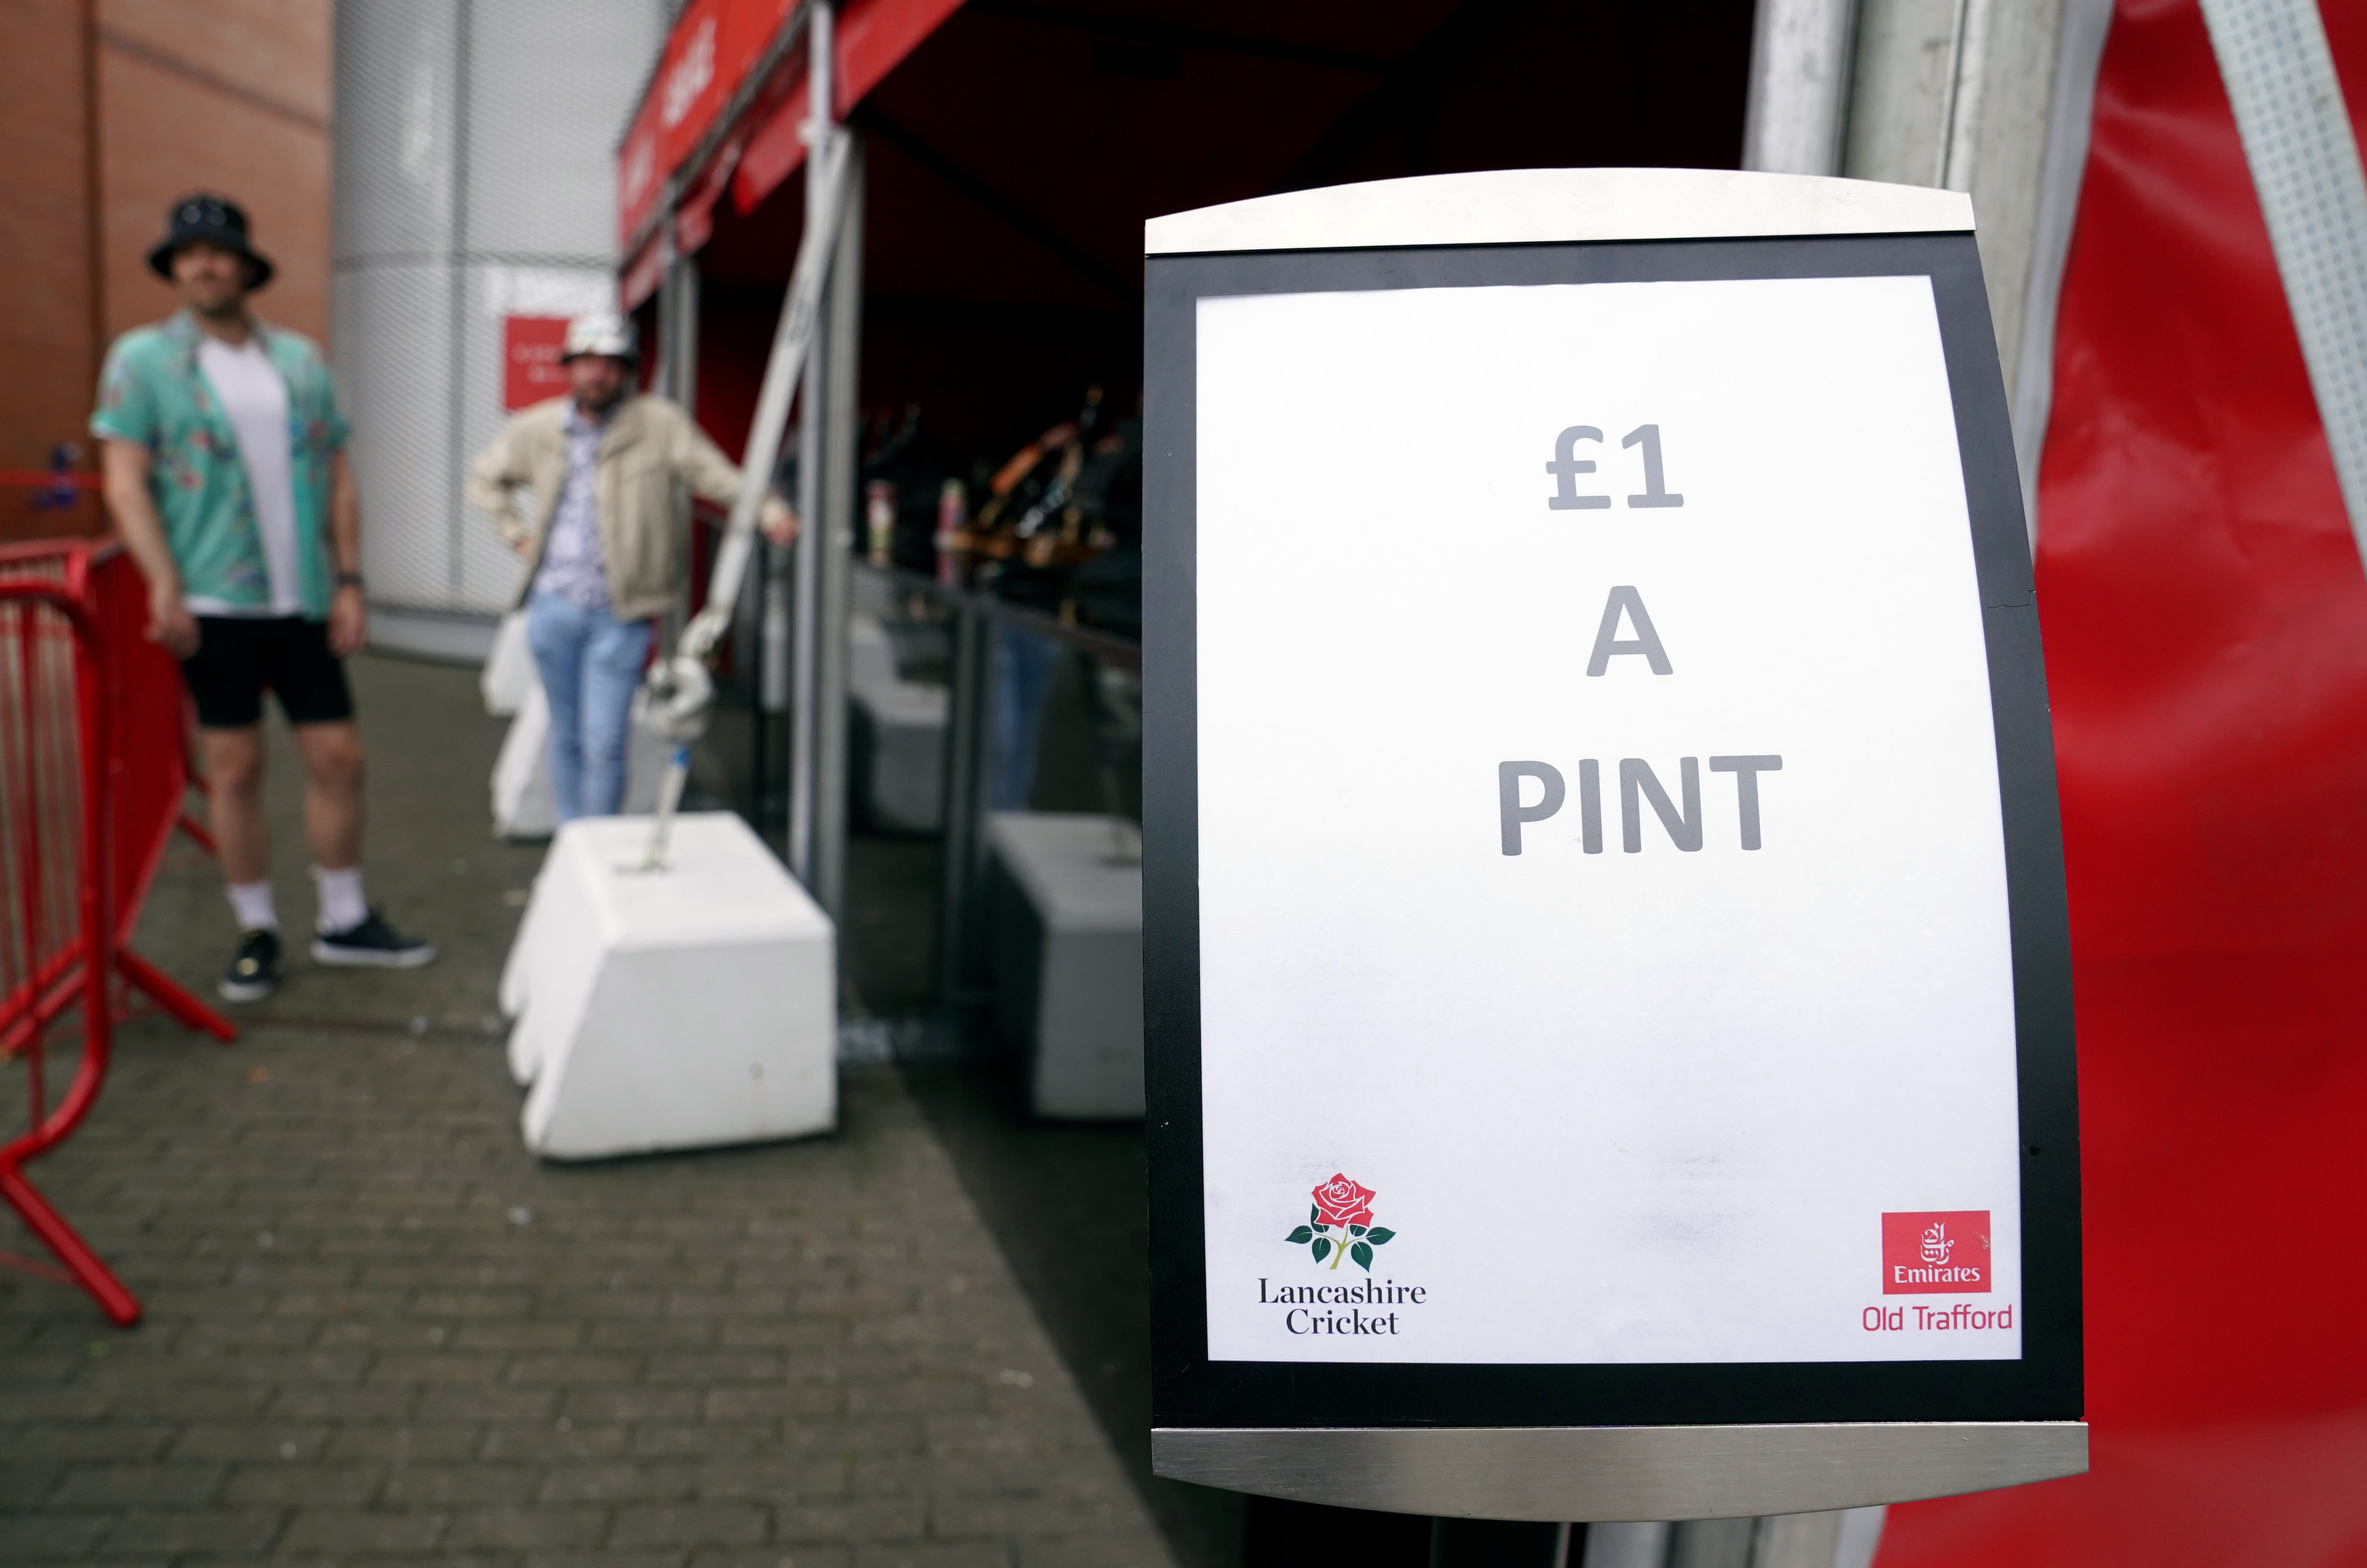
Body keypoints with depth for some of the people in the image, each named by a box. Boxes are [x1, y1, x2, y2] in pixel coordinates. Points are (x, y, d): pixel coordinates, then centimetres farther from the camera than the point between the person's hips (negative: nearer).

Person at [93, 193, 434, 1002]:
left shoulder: (300, 360, 10)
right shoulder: (142, 358, 0)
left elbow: (337, 476, 11)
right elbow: (126, 485, -5)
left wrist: (349, 581, 3)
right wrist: (164, 587, -16)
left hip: (303, 603, 3)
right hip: (214, 607, -3)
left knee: (338, 758, 5)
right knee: (235, 770, 3)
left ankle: (344, 920, 19)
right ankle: (257, 930, 17)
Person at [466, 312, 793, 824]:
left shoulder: (661, 424, -3)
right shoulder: (536, 429, 9)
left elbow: (715, 474, -12)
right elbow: (485, 478, 25)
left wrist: (769, 511, -29)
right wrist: (516, 533, 12)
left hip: (620, 613, -4)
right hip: (553, 608, 4)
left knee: (604, 746, -8)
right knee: (567, 738, 13)